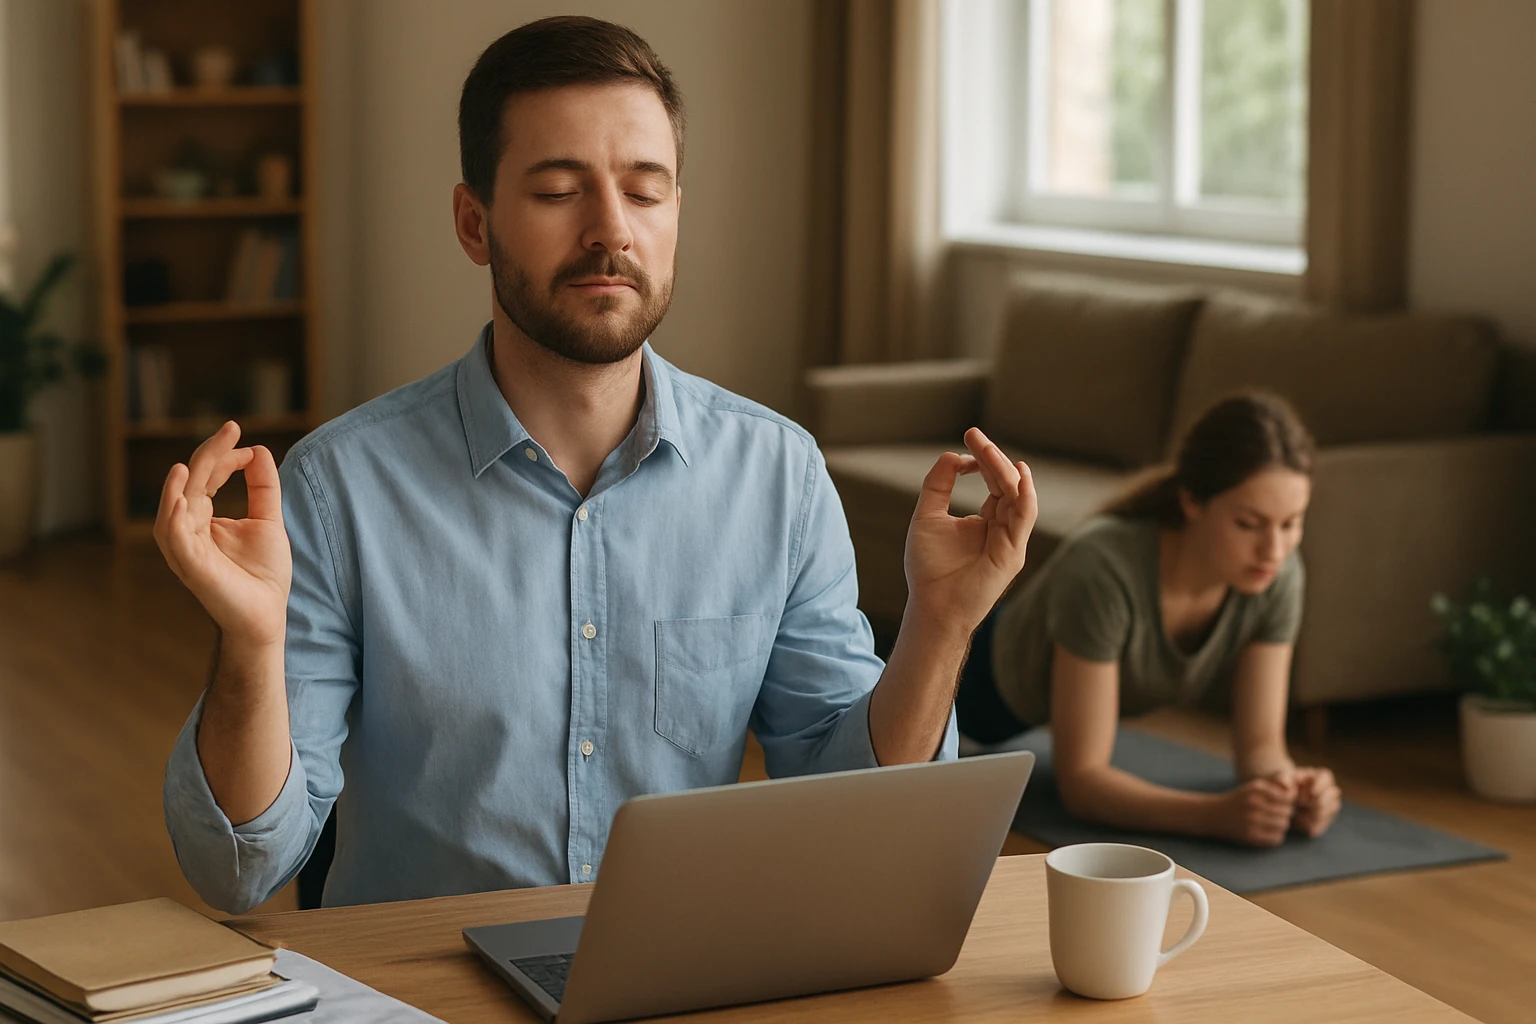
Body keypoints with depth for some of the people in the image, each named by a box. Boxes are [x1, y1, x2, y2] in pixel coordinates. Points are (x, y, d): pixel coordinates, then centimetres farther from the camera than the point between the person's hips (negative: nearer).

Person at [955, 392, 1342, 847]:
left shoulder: (1279, 575, -33)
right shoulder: (1105, 567, -48)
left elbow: (1260, 743, -27)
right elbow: (1080, 779, -45)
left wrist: (1290, 786, -49)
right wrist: (1217, 814, -59)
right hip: (992, 684, -5)